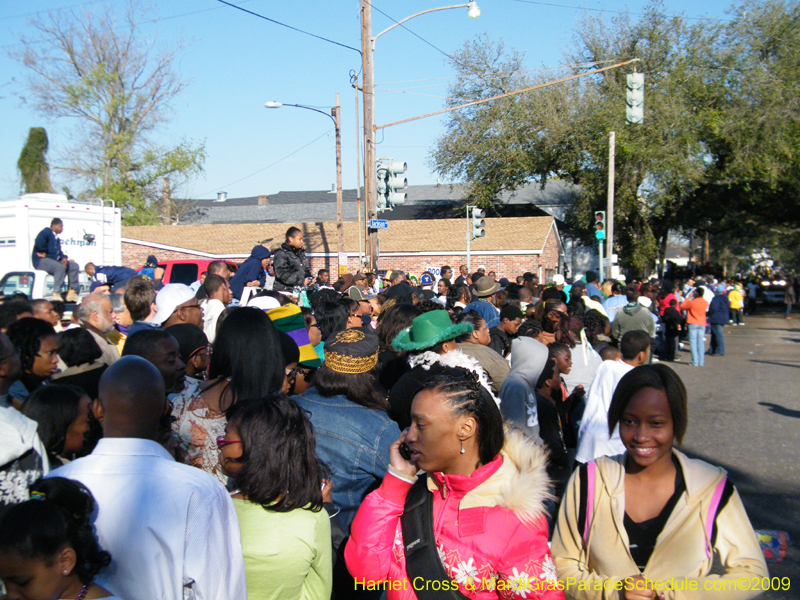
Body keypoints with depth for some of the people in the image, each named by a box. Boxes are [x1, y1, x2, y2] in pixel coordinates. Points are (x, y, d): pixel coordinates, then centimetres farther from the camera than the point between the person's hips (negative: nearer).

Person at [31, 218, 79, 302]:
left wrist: (64, 258, -1)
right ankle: (56, 293, -34)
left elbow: (59, 252, 20)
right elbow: (38, 244, -25)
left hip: (54, 260, 10)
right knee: (60, 267, -35)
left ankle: (72, 291, -7)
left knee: (74, 266, -2)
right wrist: (44, 253, -12)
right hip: (41, 260, -10)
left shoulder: (56, 238, 24)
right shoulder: (46, 232, -6)